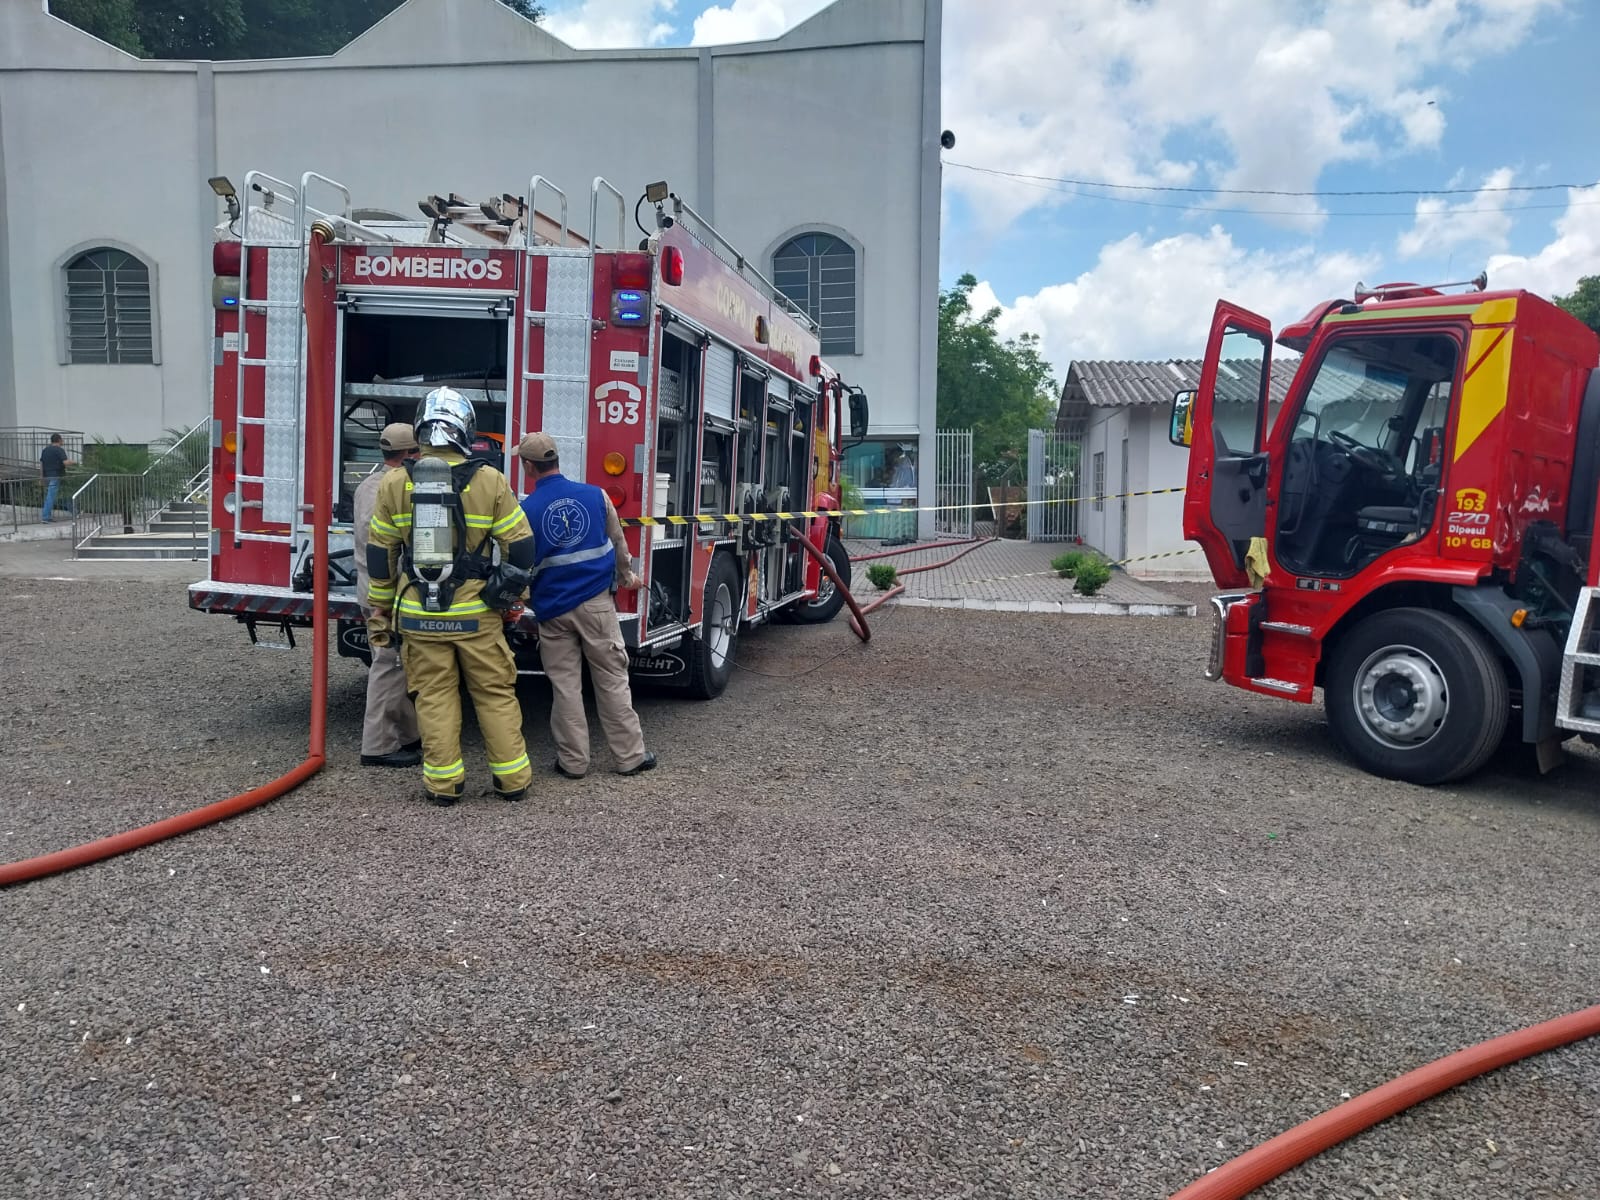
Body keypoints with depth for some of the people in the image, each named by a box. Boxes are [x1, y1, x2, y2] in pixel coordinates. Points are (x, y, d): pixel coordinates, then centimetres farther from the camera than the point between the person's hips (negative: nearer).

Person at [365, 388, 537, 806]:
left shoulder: (395, 483, -1)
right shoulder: (489, 480, -7)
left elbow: (380, 553, 5)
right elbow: (520, 546, -3)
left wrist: (380, 607, 15)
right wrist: (512, 596, 11)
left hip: (419, 614, 1)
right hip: (476, 613, -1)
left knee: (435, 697, 10)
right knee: (496, 693, 9)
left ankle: (443, 782, 13)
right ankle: (512, 778, 14)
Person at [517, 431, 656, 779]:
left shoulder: (526, 509, -5)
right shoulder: (596, 495, -1)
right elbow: (618, 543, 11)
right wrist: (627, 577, 29)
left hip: (552, 608, -1)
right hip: (596, 603, 1)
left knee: (564, 685, 7)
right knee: (612, 679, 6)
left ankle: (573, 761, 12)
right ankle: (630, 756, 10)